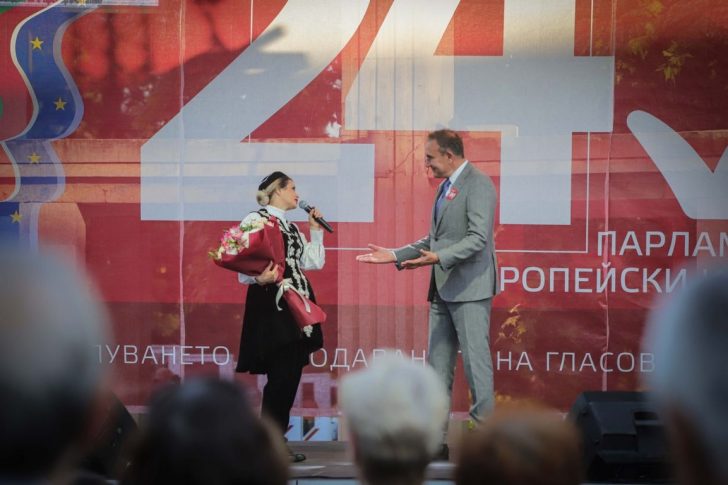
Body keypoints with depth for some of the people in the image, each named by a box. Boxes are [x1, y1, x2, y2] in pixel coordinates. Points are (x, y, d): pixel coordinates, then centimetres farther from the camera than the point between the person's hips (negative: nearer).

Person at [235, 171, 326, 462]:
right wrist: (259, 279, -31)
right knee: (281, 377, -10)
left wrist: (316, 230, 17)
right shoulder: (255, 220, -5)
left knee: (292, 376, 6)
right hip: (271, 306, -8)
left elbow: (315, 262, 21)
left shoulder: (292, 227, 20)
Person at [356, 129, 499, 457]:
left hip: (469, 288, -9)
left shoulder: (477, 184, -11)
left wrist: (438, 257, -29)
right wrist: (394, 255, 14)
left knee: (475, 361, -5)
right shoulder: (446, 187, 18)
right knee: (437, 366, 9)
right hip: (443, 290, 9)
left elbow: (478, 238, -20)